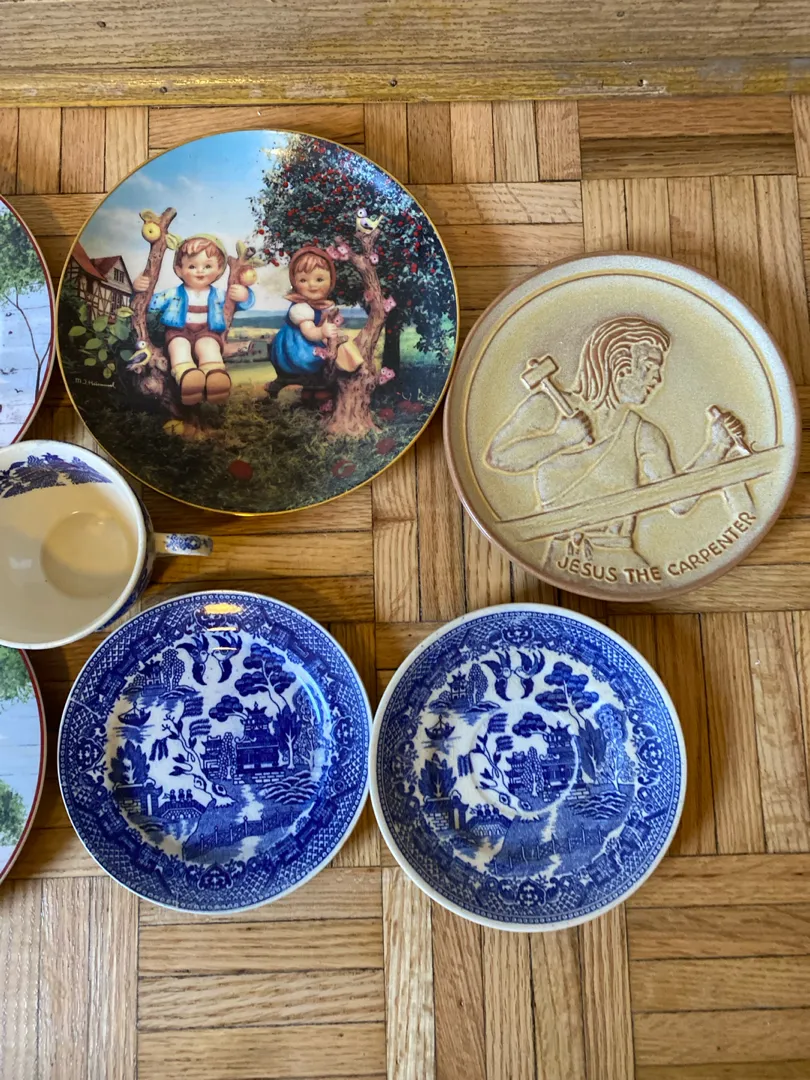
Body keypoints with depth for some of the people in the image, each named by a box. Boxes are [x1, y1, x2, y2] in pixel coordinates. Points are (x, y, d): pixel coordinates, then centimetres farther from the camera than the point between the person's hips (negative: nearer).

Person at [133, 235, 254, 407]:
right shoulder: (174, 294, 20)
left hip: (207, 333, 0)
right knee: (179, 345, -35)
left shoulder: (219, 295, 22)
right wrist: (139, 289, 4)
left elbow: (245, 302, 24)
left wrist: (244, 296, -1)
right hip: (179, 332, 0)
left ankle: (215, 378, -66)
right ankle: (186, 377, -65)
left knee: (209, 346, -36)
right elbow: (150, 302, 23)